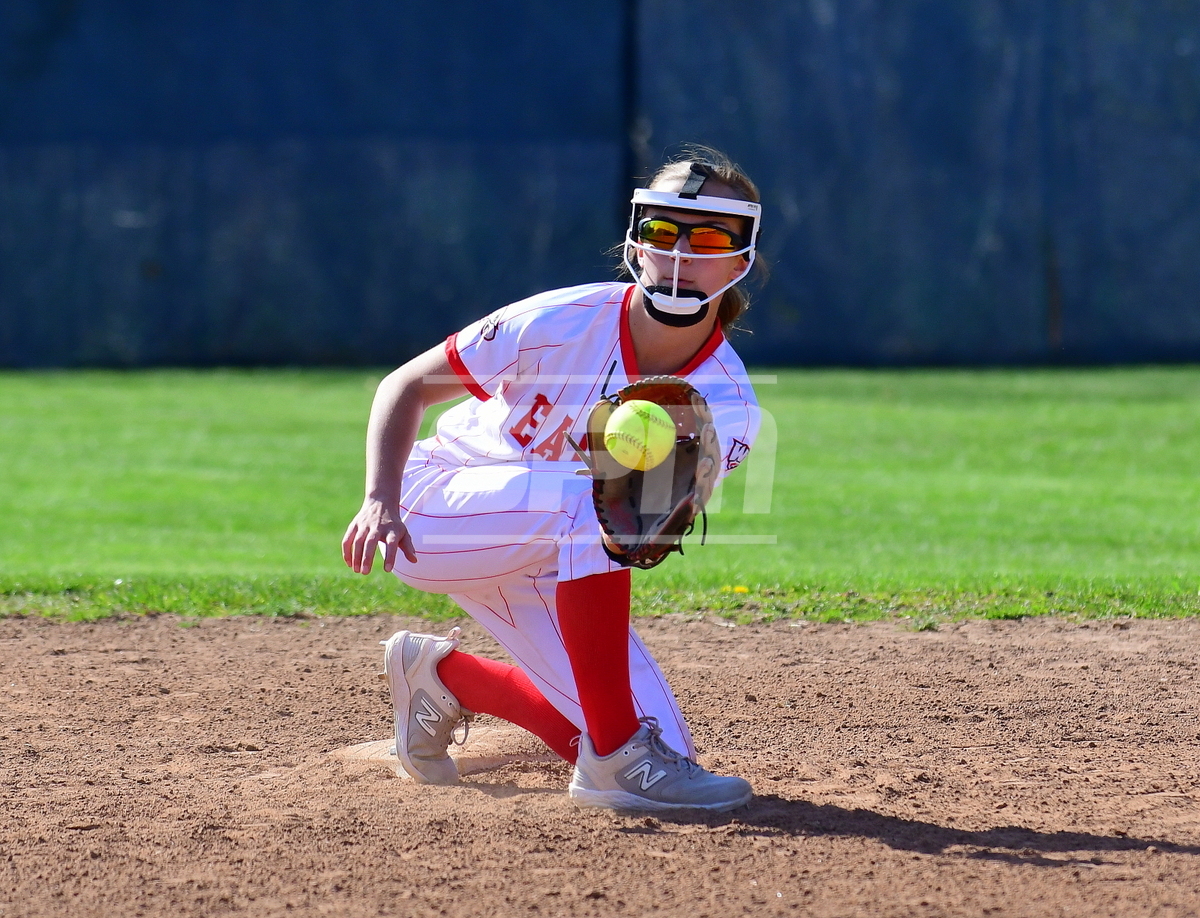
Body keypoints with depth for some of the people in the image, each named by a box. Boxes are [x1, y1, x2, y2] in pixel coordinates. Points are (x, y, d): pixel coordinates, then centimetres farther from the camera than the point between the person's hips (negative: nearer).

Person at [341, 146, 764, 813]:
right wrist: (380, 500, -27)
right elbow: (406, 385, -13)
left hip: (540, 569, 5)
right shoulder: (564, 322, -21)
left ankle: (444, 676, 20)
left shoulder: (726, 403, -13)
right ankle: (617, 756, -29)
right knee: (586, 494, -35)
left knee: (658, 753, -4)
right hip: (438, 503, -5)